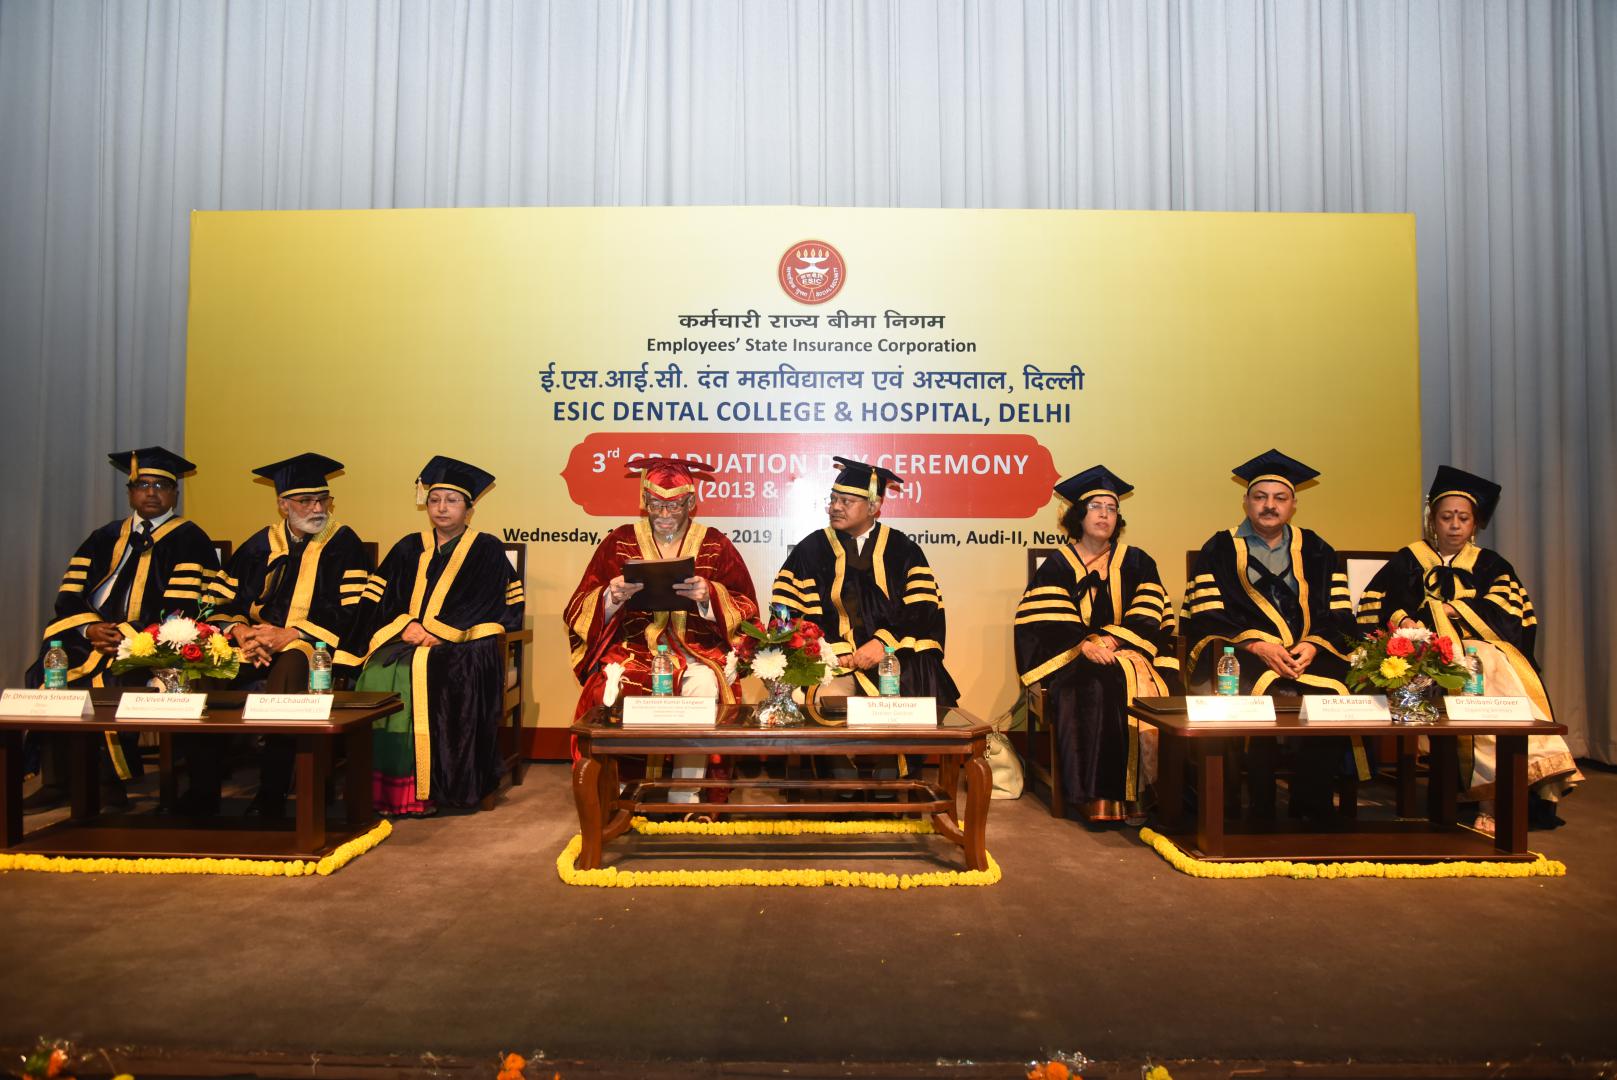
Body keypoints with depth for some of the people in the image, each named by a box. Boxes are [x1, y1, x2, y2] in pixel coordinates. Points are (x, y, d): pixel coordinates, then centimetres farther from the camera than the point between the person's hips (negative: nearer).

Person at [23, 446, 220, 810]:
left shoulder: (189, 540, 3)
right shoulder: (106, 538, 19)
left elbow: (181, 611, -7)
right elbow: (69, 596, 11)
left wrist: (126, 635, -18)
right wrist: (90, 629, -9)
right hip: (92, 640, 5)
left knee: (110, 681, -31)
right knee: (46, 676, -21)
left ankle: (110, 784, -13)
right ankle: (55, 782, -10)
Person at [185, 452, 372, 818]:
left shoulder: (344, 544, 2)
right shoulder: (261, 544, 16)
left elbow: (351, 611, -9)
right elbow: (221, 599, 13)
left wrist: (290, 634, -15)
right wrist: (239, 629, -9)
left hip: (313, 646, -4)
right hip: (254, 642, 5)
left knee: (289, 669, -37)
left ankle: (271, 797, -26)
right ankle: (202, 792, -11)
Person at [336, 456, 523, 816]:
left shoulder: (486, 550, 6)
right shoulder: (409, 549, 18)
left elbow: (483, 607, -5)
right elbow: (378, 600, 9)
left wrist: (436, 632, -14)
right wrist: (406, 626, -10)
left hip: (462, 645, -4)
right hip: (406, 641, 4)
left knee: (421, 677, -32)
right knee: (379, 675, -26)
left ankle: (425, 790, -25)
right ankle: (384, 788, -21)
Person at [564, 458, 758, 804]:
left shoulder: (715, 544, 7)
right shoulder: (620, 541, 8)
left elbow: (746, 610, 3)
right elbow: (580, 612, 7)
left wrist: (709, 596, -17)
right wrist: (613, 597, -16)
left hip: (697, 648, 0)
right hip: (633, 644, 1)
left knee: (704, 685, -33)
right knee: (614, 686, -31)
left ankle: (684, 799, -19)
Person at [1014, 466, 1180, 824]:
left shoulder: (1137, 562, 14)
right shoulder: (1058, 565, 9)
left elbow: (1148, 618, 1)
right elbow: (1045, 621, -4)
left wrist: (1111, 640, -15)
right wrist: (1085, 644, -19)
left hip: (1128, 652, 2)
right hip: (1072, 660, -1)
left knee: (1141, 687, -31)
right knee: (1093, 689, -33)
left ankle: (1135, 790, -25)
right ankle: (1097, 794, -31)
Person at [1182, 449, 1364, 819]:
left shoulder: (1316, 551, 17)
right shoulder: (1220, 550, 9)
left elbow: (1339, 615, 9)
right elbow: (1207, 618, -2)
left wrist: (1313, 645, -11)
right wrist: (1257, 646, -16)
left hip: (1310, 652, 3)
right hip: (1243, 652, -2)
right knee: (1260, 697, -32)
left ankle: (1309, 809, -10)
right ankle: (1261, 810, -17)